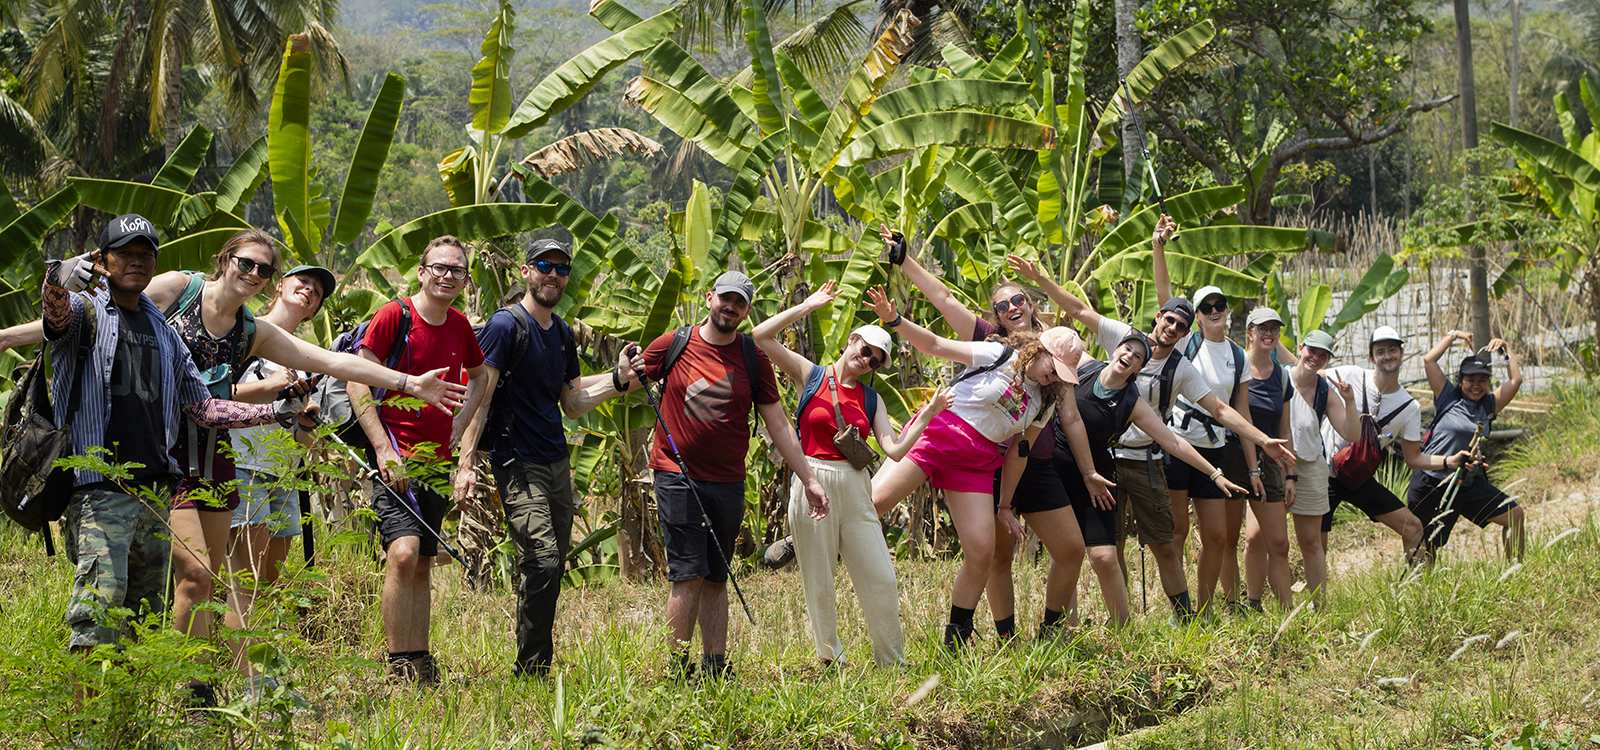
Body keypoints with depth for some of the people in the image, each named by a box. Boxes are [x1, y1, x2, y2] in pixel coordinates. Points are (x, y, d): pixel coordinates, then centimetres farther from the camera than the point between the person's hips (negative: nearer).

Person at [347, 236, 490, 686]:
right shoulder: (393, 316, -8)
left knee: (422, 566, 10)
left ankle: (421, 663, 16)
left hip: (436, 458, 6)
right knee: (403, 552, -20)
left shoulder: (460, 326, 10)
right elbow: (356, 384, -11)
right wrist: (383, 448, -17)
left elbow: (479, 376, 30)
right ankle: (398, 666, -14)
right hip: (396, 456, -6)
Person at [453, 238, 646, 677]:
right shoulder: (506, 325, -7)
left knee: (553, 567, 8)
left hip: (557, 461, 8)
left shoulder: (563, 333, 17)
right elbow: (480, 396, -12)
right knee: (543, 561, -18)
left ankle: (538, 671, 15)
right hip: (518, 463, -8)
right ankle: (530, 671, -13)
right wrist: (466, 462, -20)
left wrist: (618, 380, 6)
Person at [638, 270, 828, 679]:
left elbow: (778, 424, 9)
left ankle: (715, 666, 9)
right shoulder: (672, 345, 1)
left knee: (716, 579, 7)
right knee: (689, 575, -10)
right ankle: (678, 668, -4)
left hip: (728, 484, 3)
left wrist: (809, 480, 5)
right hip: (677, 477, -3)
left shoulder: (754, 359, 7)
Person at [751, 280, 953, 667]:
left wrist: (927, 414, -7)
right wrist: (808, 307, -3)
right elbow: (760, 336, -5)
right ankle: (830, 661, 14)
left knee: (882, 581, -1)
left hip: (855, 489, 3)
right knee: (819, 585, 2)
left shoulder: (871, 399, 14)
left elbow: (895, 449, 1)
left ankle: (893, 665, 10)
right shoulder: (812, 375, 6)